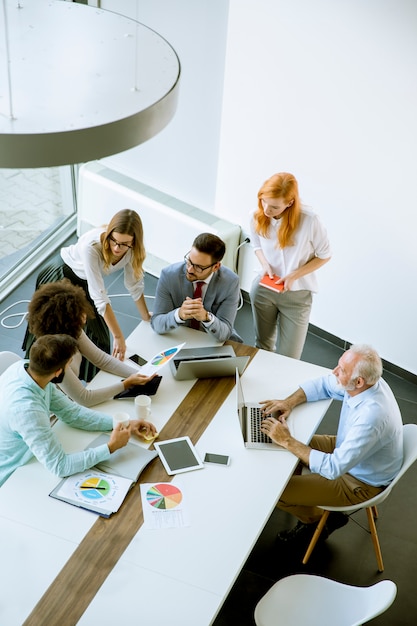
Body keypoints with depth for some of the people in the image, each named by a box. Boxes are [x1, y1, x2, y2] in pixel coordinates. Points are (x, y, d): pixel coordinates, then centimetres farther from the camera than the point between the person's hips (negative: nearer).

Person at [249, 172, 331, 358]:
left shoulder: (309, 221, -25)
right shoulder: (257, 216, -13)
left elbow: (324, 255, -9)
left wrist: (294, 275, -20)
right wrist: (265, 264, -12)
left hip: (297, 294, -3)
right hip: (263, 289, 3)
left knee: (288, 358, 3)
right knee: (262, 347, 22)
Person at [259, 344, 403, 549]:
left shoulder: (372, 417, -40)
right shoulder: (364, 383, -15)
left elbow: (333, 468, -37)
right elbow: (322, 384, 3)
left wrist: (287, 441, -33)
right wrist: (289, 402, -13)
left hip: (360, 482, -8)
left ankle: (319, 518, 21)